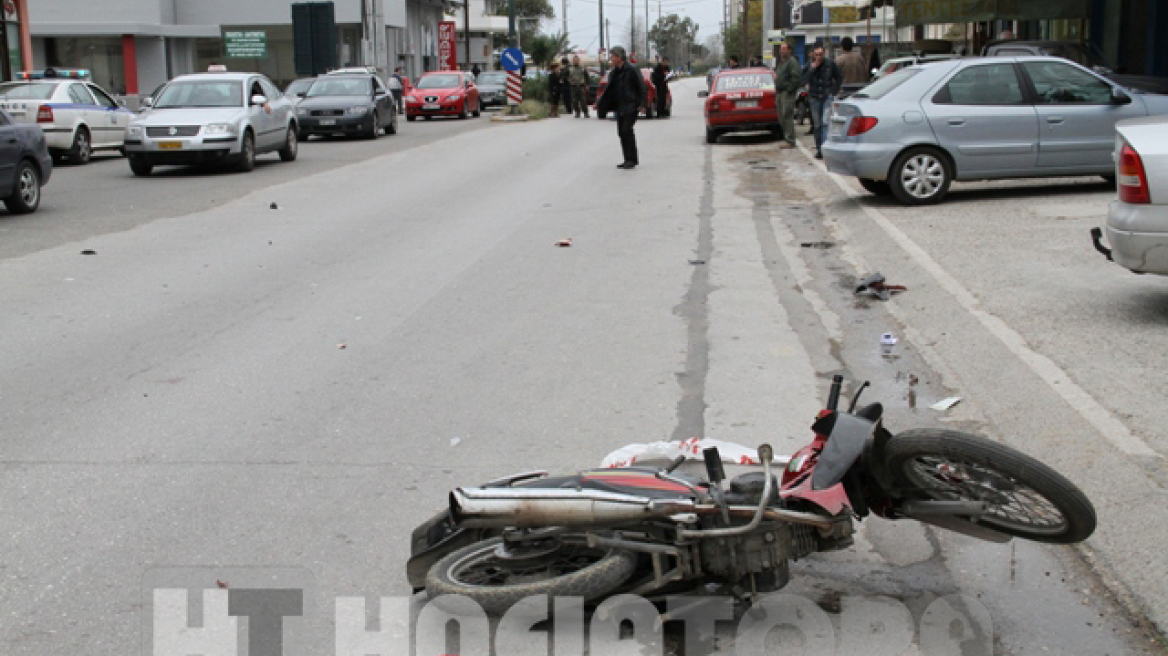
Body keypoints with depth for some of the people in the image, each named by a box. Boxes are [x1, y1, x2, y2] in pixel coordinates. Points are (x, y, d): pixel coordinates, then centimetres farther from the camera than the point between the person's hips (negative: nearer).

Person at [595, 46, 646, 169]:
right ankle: (628, 159, 12)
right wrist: (599, 103, 9)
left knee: (627, 130, -14)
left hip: (631, 106, -8)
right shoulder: (613, 73, 12)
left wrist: (641, 104, -17)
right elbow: (609, 91, 17)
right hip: (619, 107, 8)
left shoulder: (631, 70, -10)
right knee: (621, 132, 6)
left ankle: (632, 159, -9)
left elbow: (641, 87, -10)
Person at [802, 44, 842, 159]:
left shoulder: (830, 64, -2)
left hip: (828, 97, -2)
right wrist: (812, 68, -18)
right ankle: (819, 149, 16)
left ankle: (824, 147, -20)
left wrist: (833, 91, 0)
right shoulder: (809, 65, 1)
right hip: (815, 98, 2)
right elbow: (804, 81, -11)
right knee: (817, 125, 8)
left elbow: (839, 78, 9)